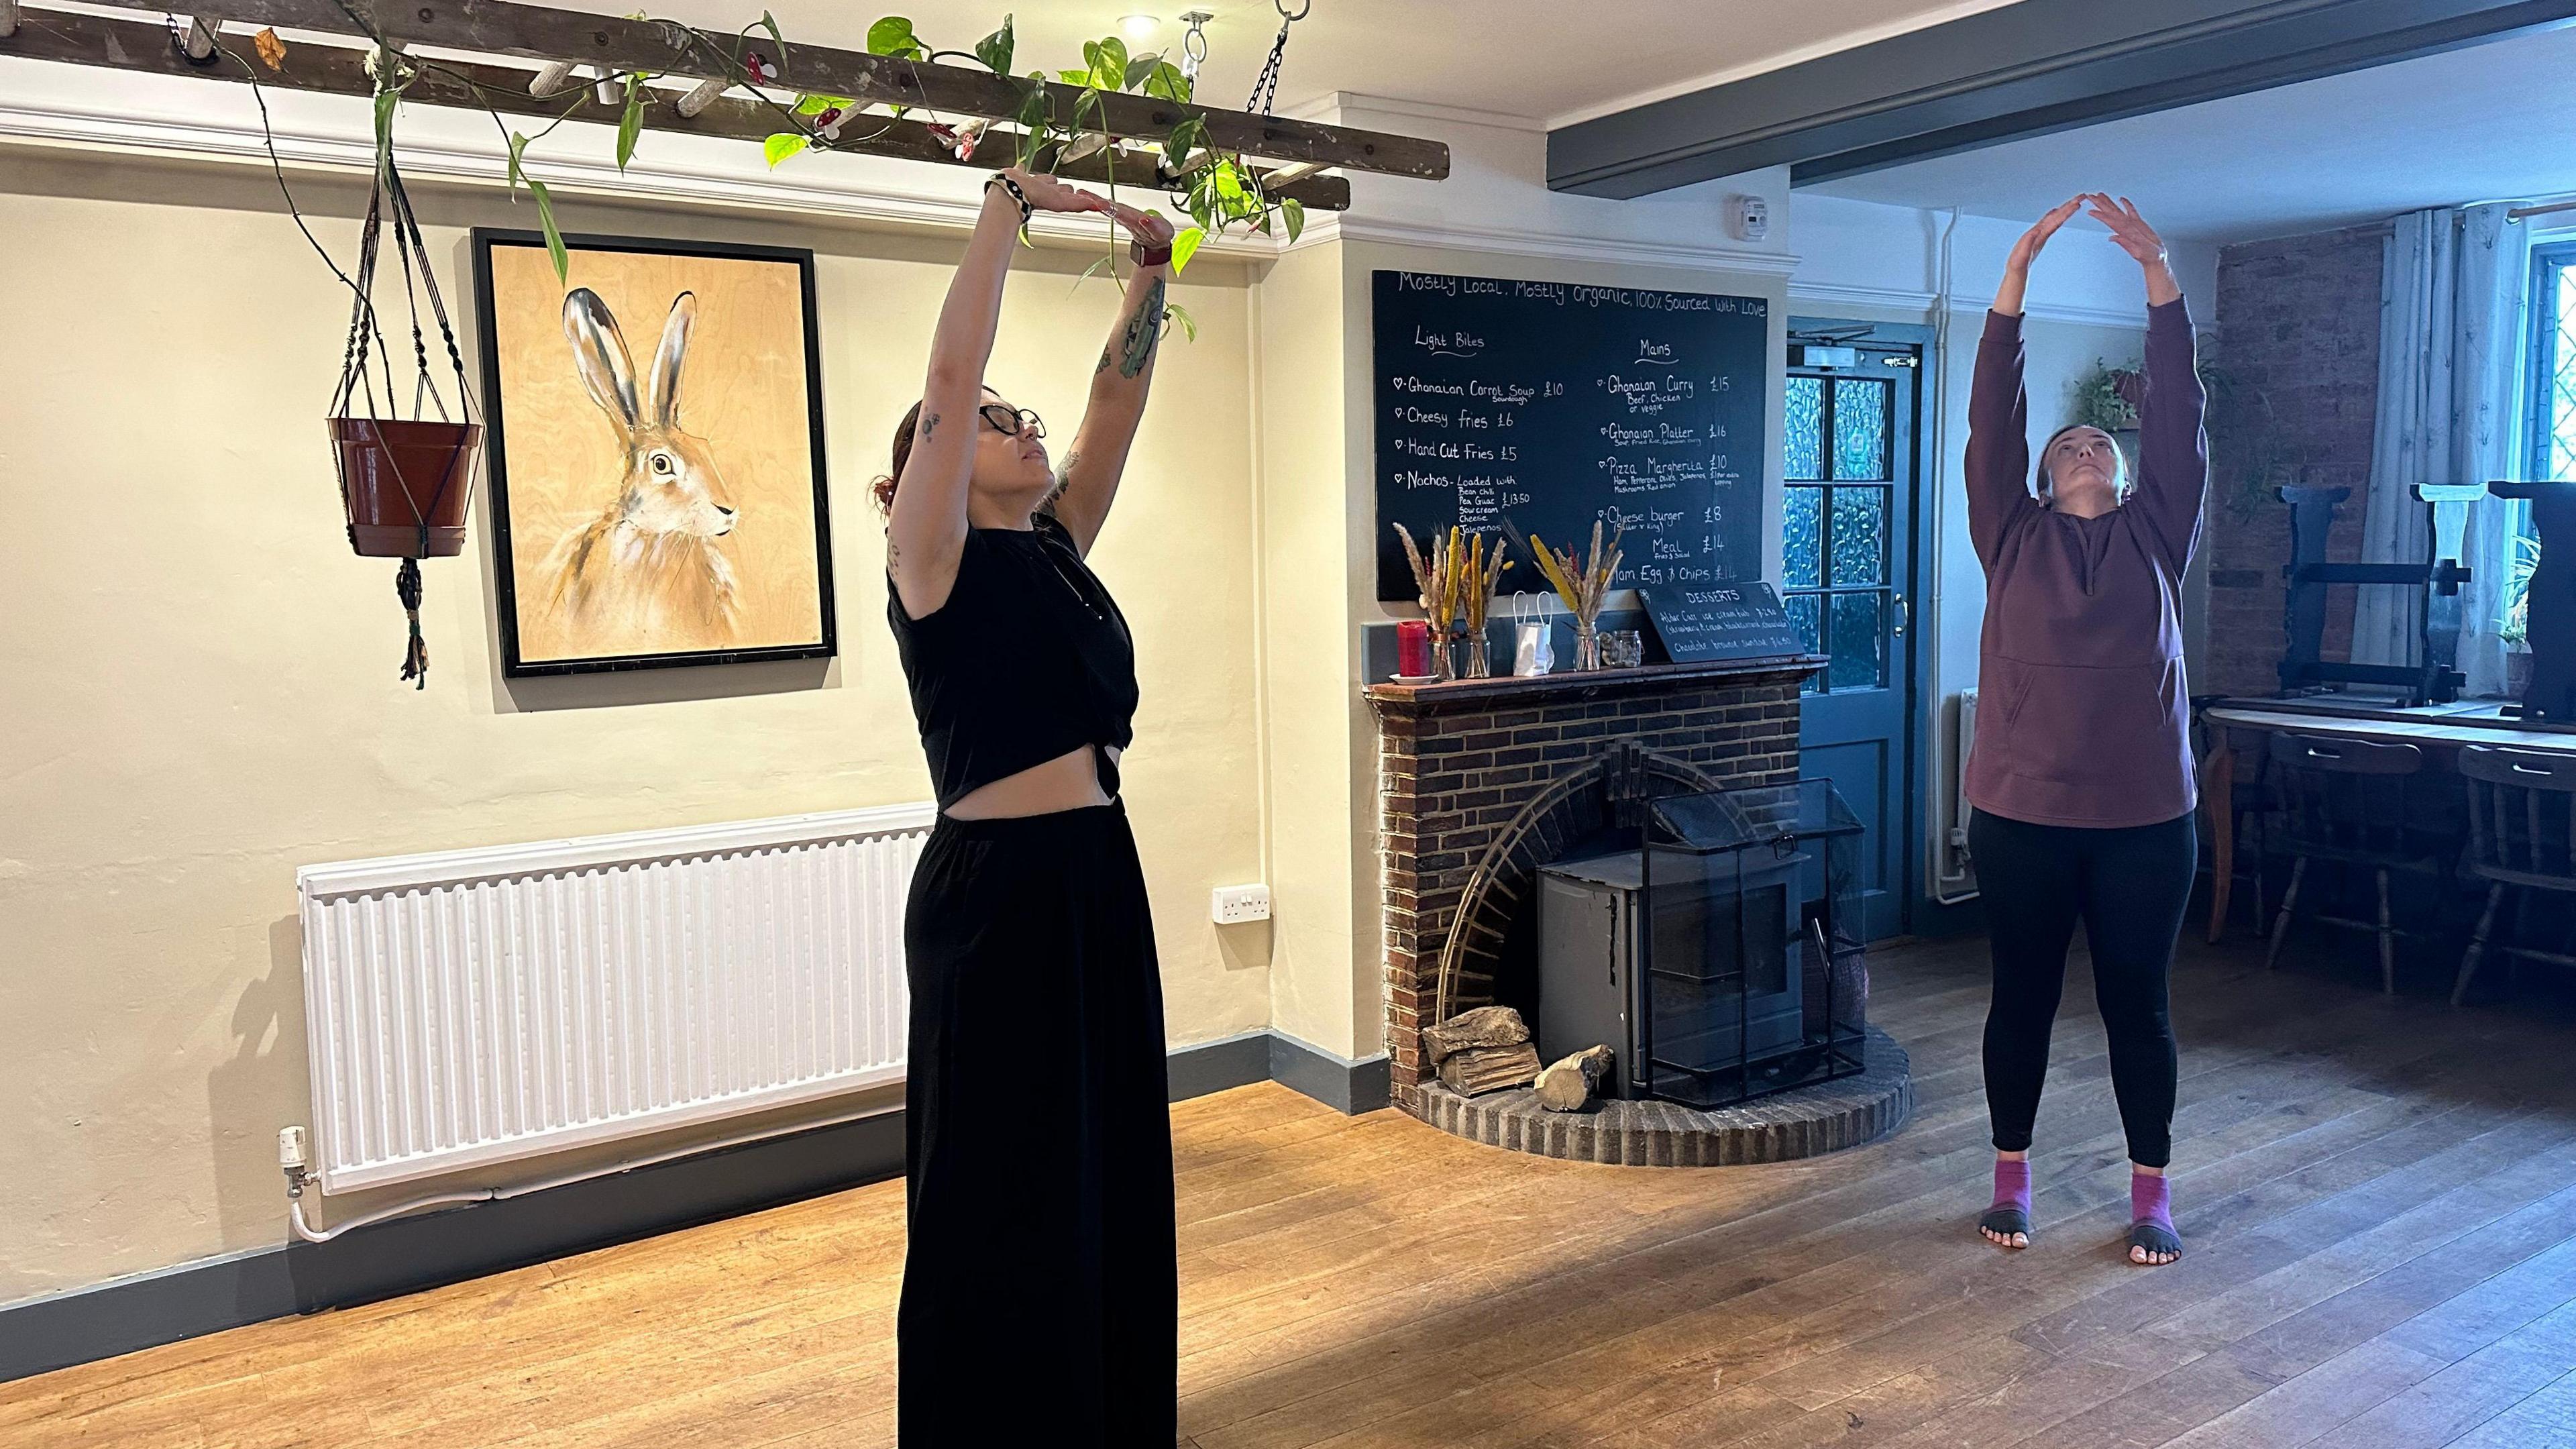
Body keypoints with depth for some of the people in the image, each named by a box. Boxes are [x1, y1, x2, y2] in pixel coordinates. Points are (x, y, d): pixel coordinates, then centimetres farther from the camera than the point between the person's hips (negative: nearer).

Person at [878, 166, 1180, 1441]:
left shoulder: (1055, 546, 14)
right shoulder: (935, 558, -5)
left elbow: (1118, 401, 13)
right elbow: (949, 377, -14)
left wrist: (1150, 272, 6)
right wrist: (1007, 209, -9)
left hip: (1099, 875, 8)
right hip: (997, 888, -8)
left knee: (1112, 1177, 16)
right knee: (1001, 1198, 4)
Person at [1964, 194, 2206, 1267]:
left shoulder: (2157, 532, 7)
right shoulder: (2013, 536, 5)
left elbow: (2177, 413, 0)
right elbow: (1992, 419, -2)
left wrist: (2158, 274, -5)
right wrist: (2016, 279, -7)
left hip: (2146, 818, 1)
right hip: (2021, 815, 0)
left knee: (2138, 1005, 10)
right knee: (2022, 999, 10)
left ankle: (2151, 1194, 24)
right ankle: (2011, 1179, 25)